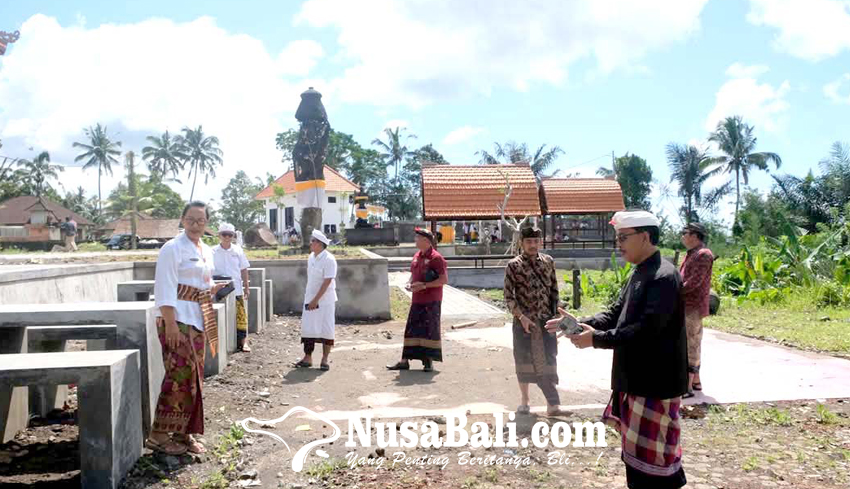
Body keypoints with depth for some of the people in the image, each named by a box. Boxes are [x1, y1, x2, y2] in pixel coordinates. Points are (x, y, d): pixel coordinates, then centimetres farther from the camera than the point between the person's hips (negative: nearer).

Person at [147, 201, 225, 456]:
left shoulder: (207, 251, 15)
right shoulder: (173, 248, -9)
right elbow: (165, 288, -15)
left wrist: (214, 289, 5)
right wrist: (170, 324, -21)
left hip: (198, 320, 8)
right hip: (177, 320, -8)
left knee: (194, 378, 10)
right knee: (180, 376, -10)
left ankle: (184, 433, 20)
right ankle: (159, 435, 1)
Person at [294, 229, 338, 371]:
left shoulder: (329, 260, -15)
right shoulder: (311, 257, 8)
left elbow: (327, 282, -19)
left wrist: (316, 300, -20)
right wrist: (310, 299, 11)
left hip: (325, 300, -7)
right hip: (310, 298, 7)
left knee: (326, 329, 1)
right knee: (307, 328, 6)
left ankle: (324, 359, 10)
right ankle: (307, 358, 16)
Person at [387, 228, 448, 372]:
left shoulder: (436, 258, -11)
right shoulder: (416, 256, 13)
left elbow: (444, 280, -15)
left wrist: (424, 285, -20)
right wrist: (409, 284, 3)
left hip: (431, 301, -7)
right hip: (417, 300, 7)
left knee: (430, 330, -1)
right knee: (411, 329, 8)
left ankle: (429, 361, 9)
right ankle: (404, 361, 13)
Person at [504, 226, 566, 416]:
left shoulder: (548, 261, 4)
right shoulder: (513, 266, -6)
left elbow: (554, 290, 11)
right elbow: (509, 297, -8)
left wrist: (555, 315, 6)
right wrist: (521, 317, -18)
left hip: (546, 320, 2)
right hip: (524, 321, -2)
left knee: (548, 360, 1)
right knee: (524, 360, 9)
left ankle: (552, 404, 3)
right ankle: (524, 399, 24)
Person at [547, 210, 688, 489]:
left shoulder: (664, 277, -20)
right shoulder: (639, 274, 11)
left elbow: (647, 329, -27)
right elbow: (615, 314, 13)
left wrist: (597, 339, -24)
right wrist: (580, 323, -1)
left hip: (656, 380, -10)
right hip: (636, 376, 10)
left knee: (651, 452, 0)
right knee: (636, 446, 20)